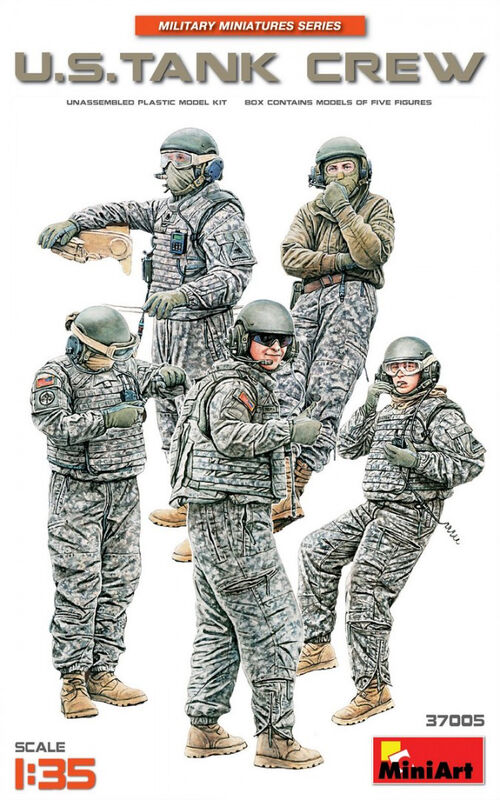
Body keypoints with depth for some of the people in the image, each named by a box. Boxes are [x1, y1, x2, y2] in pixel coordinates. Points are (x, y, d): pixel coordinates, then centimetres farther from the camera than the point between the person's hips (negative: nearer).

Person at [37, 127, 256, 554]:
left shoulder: (221, 213, -14)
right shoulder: (171, 208, 15)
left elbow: (235, 274, -25)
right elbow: (124, 212, 25)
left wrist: (181, 294, -37)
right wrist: (73, 222, 14)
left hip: (201, 331, -10)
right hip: (167, 327, 10)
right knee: (170, 415, 16)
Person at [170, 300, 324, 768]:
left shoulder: (239, 382, 21)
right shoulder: (236, 383, -11)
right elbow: (229, 436, -28)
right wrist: (290, 430, -27)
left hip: (210, 520, 11)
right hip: (233, 520, -11)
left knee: (219, 626, 15)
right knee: (273, 625, -6)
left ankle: (203, 730, 22)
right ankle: (275, 739, -2)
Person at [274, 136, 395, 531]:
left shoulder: (376, 207, 15)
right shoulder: (311, 211, 23)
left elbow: (373, 254, -4)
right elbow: (291, 256, 6)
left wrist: (344, 211, -9)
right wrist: (340, 260, -5)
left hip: (352, 299, -4)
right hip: (310, 299, 4)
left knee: (326, 395, -18)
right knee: (288, 388, -16)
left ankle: (294, 491, -24)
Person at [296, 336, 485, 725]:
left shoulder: (441, 413, -8)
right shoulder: (388, 412, 17)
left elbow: (472, 462, -16)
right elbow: (349, 447, 18)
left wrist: (417, 460, -23)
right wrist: (367, 407, 5)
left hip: (407, 518, -9)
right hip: (373, 510, 9)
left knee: (367, 599, -10)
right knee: (317, 551, 6)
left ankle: (374, 689, 2)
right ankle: (319, 646, 11)